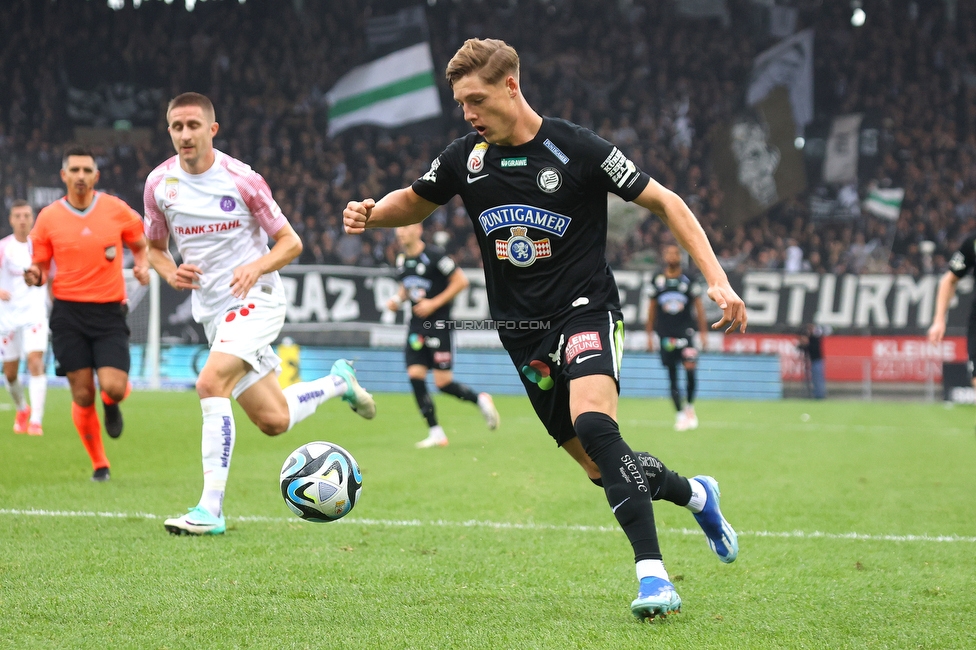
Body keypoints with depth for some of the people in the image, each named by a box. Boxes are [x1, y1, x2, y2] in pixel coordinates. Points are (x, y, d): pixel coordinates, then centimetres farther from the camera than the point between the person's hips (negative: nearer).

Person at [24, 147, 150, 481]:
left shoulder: (117, 210, 1)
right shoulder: (48, 218, 1)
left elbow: (140, 244, 16)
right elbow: (41, 266, 9)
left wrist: (142, 266, -4)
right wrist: (35, 276, -14)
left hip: (109, 312, 0)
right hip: (69, 312, 0)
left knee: (113, 387, -15)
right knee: (83, 395, -3)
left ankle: (111, 404, 25)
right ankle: (99, 464, 15)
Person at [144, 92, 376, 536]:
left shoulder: (241, 179, -10)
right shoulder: (159, 183, 1)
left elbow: (290, 243, -4)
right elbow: (154, 247, 15)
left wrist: (256, 267, -24)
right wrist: (170, 273, -8)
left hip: (254, 299, -5)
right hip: (212, 311, 5)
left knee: (210, 384, -28)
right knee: (273, 421, 7)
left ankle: (211, 508, -26)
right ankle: (338, 382, 38)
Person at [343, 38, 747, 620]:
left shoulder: (577, 150, -12)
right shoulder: (466, 158, 1)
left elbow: (666, 204, -7)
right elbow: (415, 202, 20)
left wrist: (717, 280, -15)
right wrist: (371, 213, -3)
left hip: (586, 310, -5)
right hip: (522, 330, 5)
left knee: (593, 425, -32)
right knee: (602, 469, 6)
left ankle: (653, 575, -33)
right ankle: (695, 494, 36)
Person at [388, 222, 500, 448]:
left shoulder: (434, 256, -14)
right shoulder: (401, 260, 8)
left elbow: (461, 281, -11)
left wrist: (434, 303, -16)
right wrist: (398, 299, 4)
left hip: (439, 325, -7)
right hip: (416, 326, 7)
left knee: (443, 383, -8)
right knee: (415, 375, -5)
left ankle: (481, 400, 20)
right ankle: (435, 433, 3)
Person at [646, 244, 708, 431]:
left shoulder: (689, 280, 2)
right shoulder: (657, 281, 6)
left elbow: (699, 307, 6)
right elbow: (652, 308, 13)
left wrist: (703, 332, 2)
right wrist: (650, 335, 12)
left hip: (685, 331, -2)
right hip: (665, 334, 2)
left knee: (690, 368, -16)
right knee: (672, 377, 2)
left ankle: (690, 406, 3)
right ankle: (680, 414, 8)